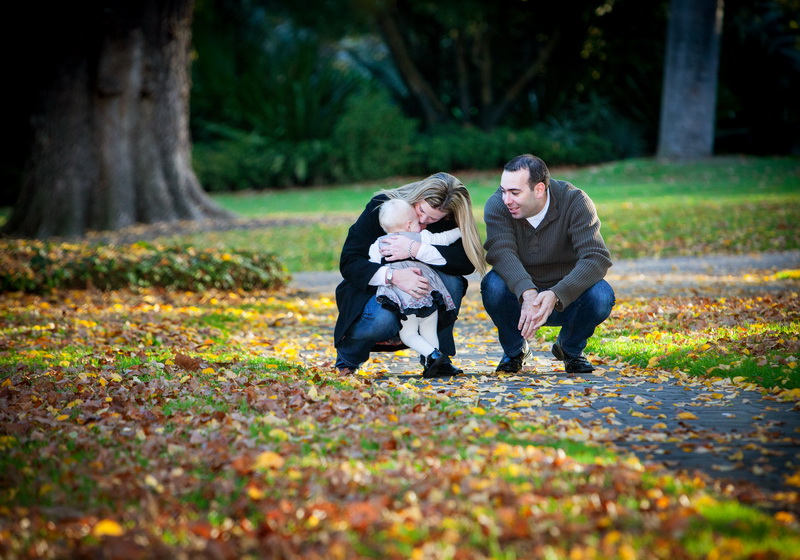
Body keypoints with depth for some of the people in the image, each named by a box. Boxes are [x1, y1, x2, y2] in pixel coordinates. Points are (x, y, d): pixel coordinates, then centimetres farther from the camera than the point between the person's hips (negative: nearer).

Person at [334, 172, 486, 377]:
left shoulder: (448, 222, -10)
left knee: (451, 280, -28)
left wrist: (417, 250, -40)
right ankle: (348, 355, -2)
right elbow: (349, 262, -23)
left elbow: (467, 262, -27)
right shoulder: (381, 206, -17)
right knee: (383, 320, -37)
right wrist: (393, 276, -42)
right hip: (372, 290, -3)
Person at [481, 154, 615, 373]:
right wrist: (527, 293, -51)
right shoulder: (497, 205, -15)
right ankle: (514, 350, 1)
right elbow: (501, 252, -31)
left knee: (601, 296, -31)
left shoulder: (575, 202, -17)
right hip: (520, 296, 0)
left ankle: (570, 348, 4)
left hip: (565, 298, 0)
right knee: (493, 285, -31)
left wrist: (555, 295, -45)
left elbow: (597, 258, -28)